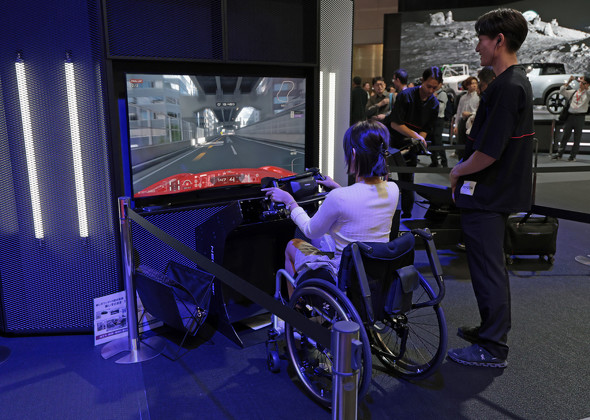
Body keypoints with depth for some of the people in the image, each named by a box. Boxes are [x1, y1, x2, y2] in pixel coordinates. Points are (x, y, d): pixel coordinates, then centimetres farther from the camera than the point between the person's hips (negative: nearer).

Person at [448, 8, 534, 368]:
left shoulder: (506, 87, -21)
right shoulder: (519, 81, 12)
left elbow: (489, 151, -26)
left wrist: (458, 171, -9)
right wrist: (464, 169, 15)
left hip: (488, 195, -10)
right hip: (503, 190, 10)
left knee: (488, 268, -1)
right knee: (493, 265, 20)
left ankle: (493, 349, 11)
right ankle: (493, 329, 35)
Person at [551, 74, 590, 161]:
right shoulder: (573, 92, 12)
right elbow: (562, 91, 9)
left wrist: (582, 81, -7)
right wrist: (568, 82, 0)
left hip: (580, 117, -2)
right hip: (570, 116, 2)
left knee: (577, 138, 3)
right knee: (565, 136, 5)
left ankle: (573, 156, 10)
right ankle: (559, 154, 11)